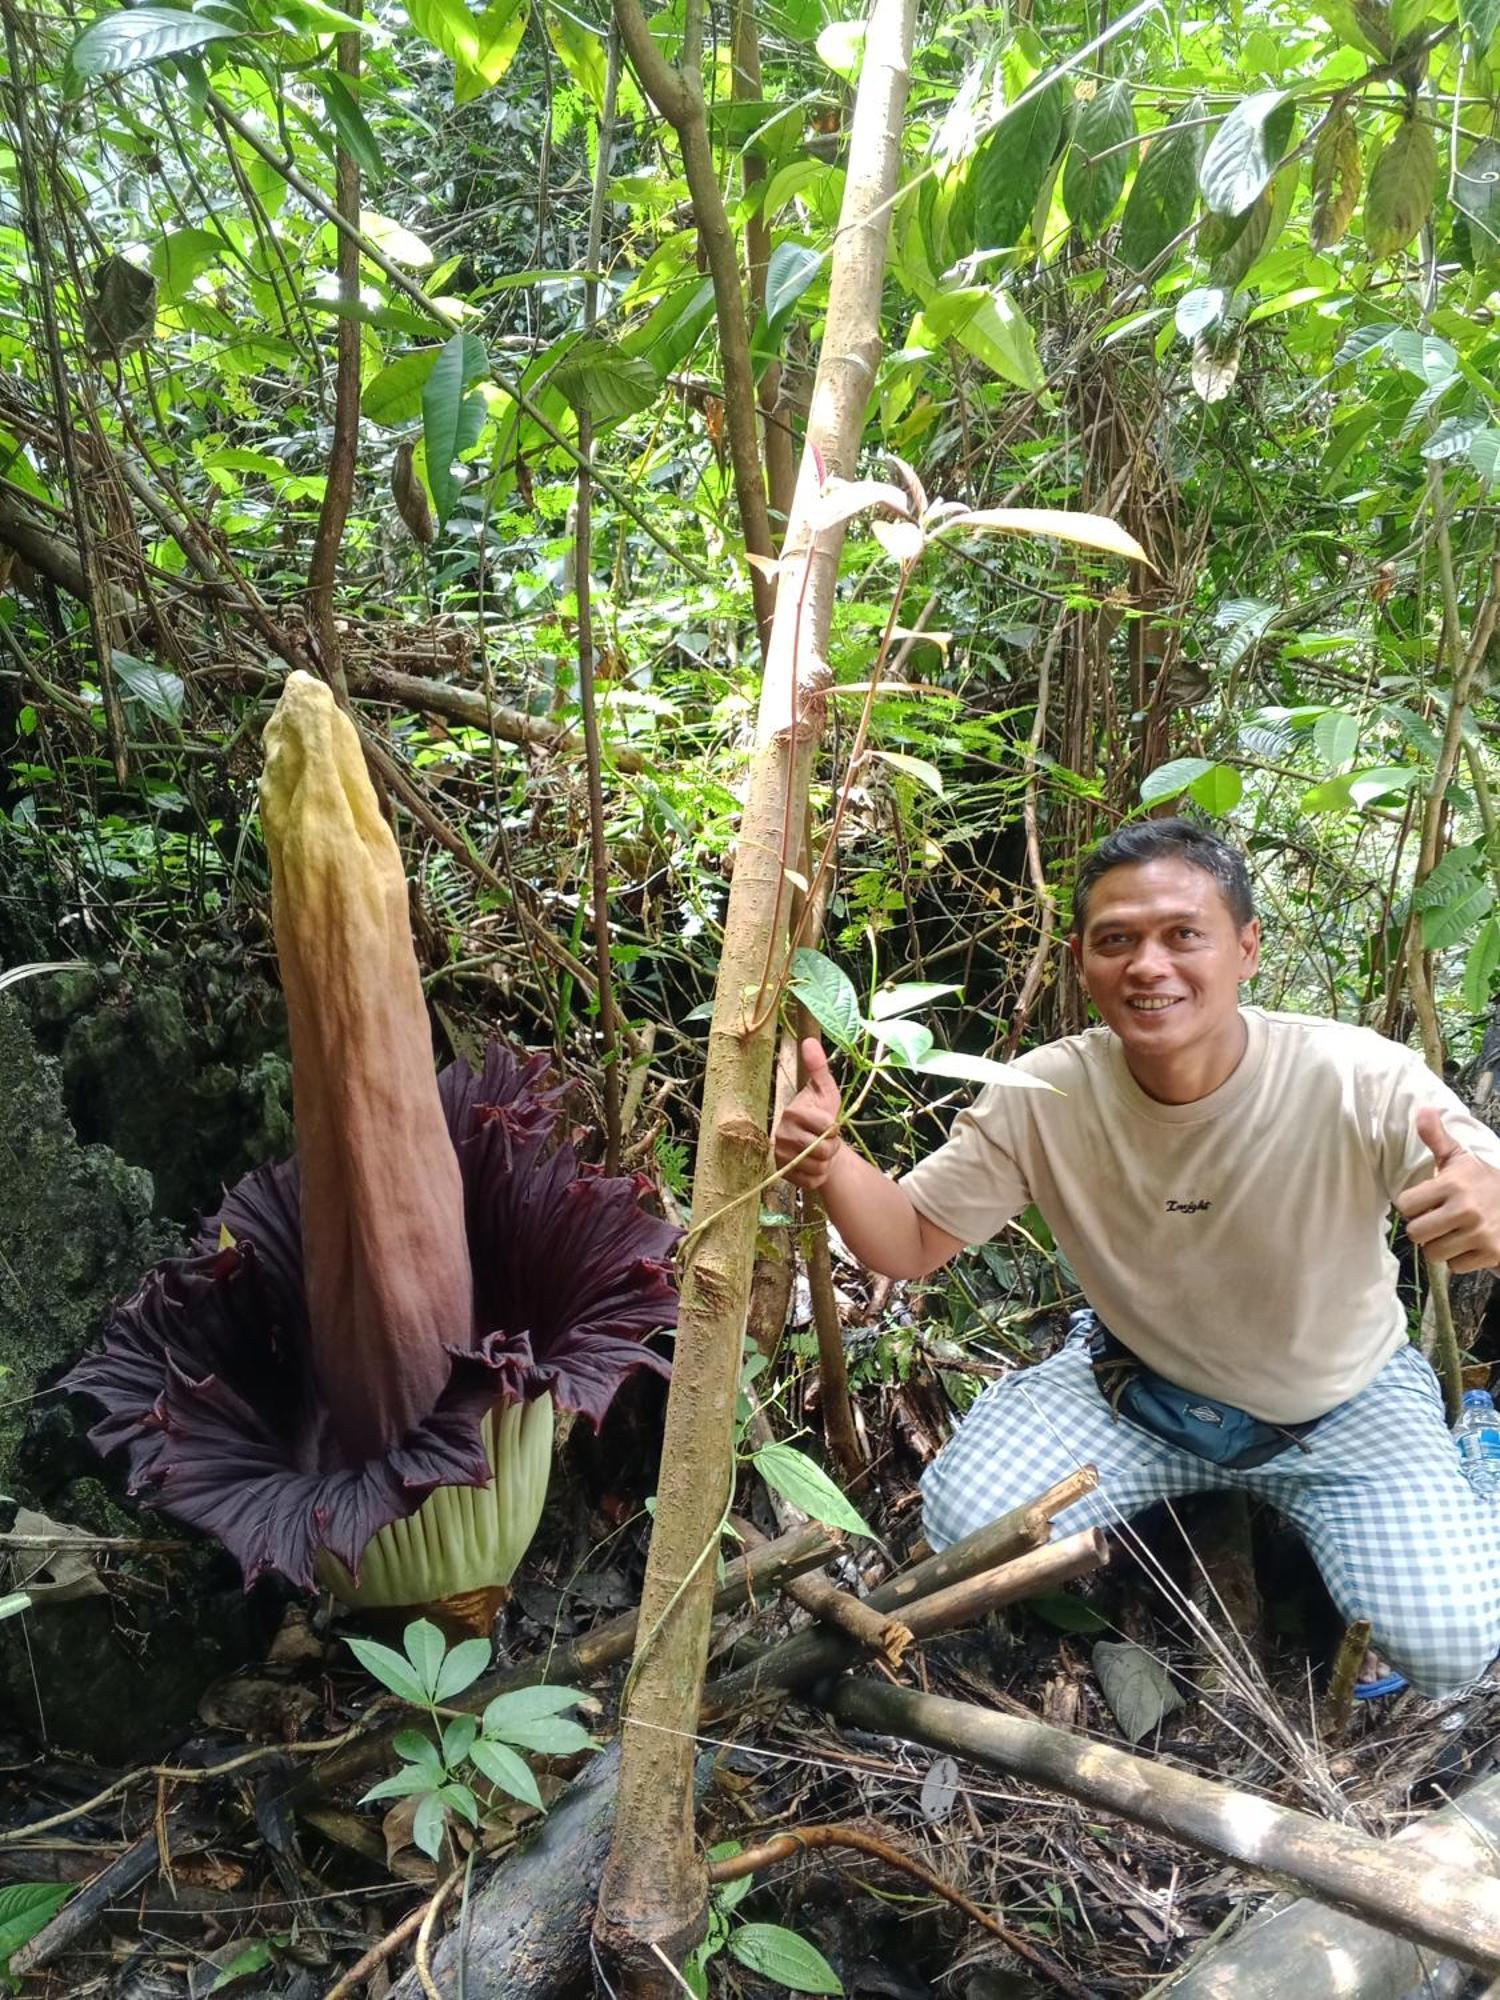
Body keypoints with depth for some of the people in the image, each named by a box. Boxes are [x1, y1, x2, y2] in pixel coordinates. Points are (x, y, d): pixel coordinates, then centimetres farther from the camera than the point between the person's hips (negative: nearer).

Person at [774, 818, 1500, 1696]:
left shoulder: (1361, 1081, -28)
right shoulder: (1042, 1097, -21)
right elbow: (915, 1243, -12)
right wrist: (835, 1163, -35)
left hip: (1344, 1405, -1)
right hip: (1135, 1379, 2)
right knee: (968, 1526, -17)